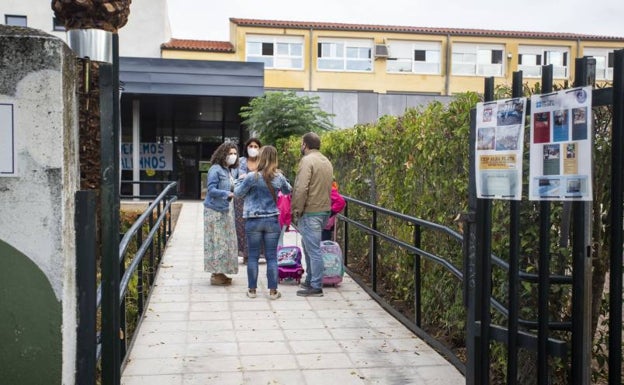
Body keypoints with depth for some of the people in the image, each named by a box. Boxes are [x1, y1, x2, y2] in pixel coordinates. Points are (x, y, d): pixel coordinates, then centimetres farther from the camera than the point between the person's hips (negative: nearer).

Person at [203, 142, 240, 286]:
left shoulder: (234, 170, 9)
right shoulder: (215, 169, -13)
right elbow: (211, 190, -17)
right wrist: (228, 194, -24)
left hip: (227, 209, 8)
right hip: (215, 210, -8)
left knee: (226, 241, 10)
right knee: (217, 242, -4)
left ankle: (219, 272, 20)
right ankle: (216, 275, 4)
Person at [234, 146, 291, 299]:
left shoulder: (252, 177, -11)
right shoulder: (279, 177, -2)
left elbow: (238, 193, 1)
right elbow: (288, 190, 17)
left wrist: (240, 180, 17)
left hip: (253, 221, -2)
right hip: (272, 220, 2)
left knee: (253, 256, 8)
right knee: (271, 256, 7)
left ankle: (252, 289, 15)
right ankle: (273, 290, 10)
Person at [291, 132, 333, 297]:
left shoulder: (307, 161, -13)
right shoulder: (326, 161, 15)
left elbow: (301, 189, -20)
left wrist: (296, 211, -13)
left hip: (310, 211, -9)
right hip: (324, 209, 9)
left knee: (313, 249, -4)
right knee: (308, 244, 21)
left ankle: (316, 287, 2)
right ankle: (310, 280, 30)